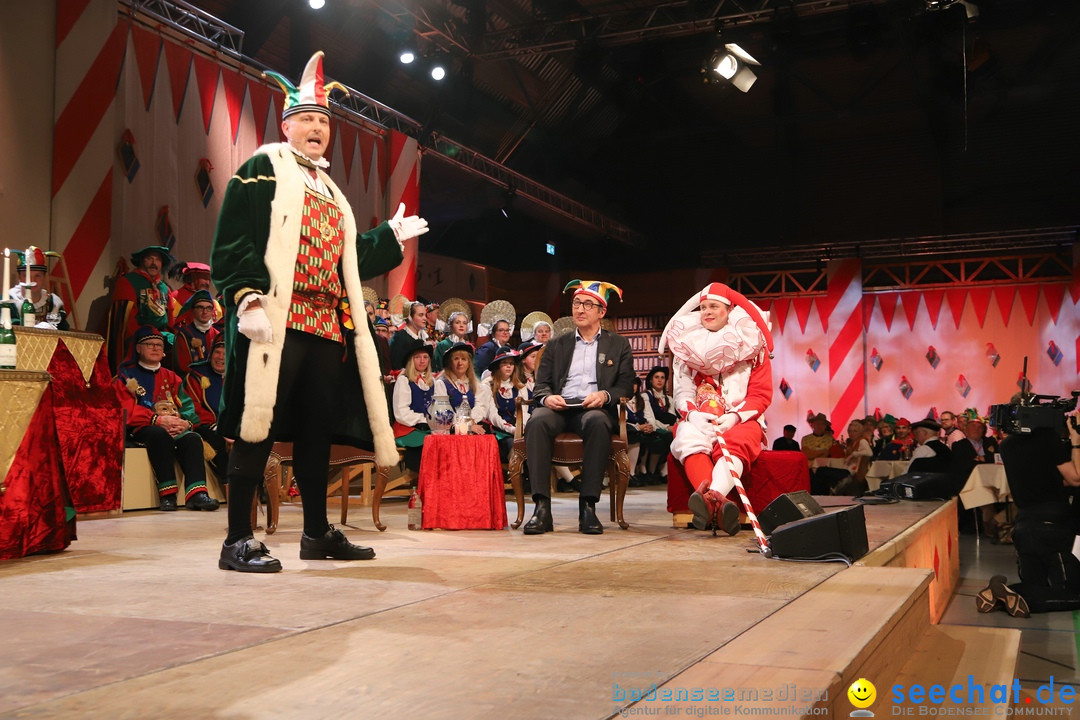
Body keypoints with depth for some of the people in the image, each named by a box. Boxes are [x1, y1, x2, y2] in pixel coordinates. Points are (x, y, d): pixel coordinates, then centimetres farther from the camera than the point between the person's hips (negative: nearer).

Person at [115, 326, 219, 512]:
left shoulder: (170, 377, 24)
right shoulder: (126, 374, 10)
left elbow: (186, 406, 12)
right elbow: (127, 409, -5)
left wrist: (186, 423, -13)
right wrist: (158, 419, -19)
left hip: (175, 427, 4)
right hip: (141, 429, -4)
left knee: (192, 438, -28)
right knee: (160, 434, -38)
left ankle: (196, 493, -41)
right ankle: (167, 493, -38)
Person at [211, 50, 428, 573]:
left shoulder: (330, 191, 26)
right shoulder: (264, 167, 3)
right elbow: (232, 240, -9)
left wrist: (392, 236, 25)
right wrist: (248, 298, -21)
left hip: (328, 326, 8)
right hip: (277, 321, -7)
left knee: (318, 428, 9)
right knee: (260, 425, -9)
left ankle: (317, 533, 18)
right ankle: (238, 540, -3)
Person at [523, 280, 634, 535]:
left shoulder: (618, 344, 20)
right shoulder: (556, 345, 25)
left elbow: (626, 385, 10)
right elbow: (541, 384, 16)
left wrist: (605, 395, -12)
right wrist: (547, 397, -9)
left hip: (595, 409, -1)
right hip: (559, 408, 2)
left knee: (597, 421, -39)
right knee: (537, 420, -35)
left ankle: (588, 506, -36)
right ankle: (542, 507, -37)